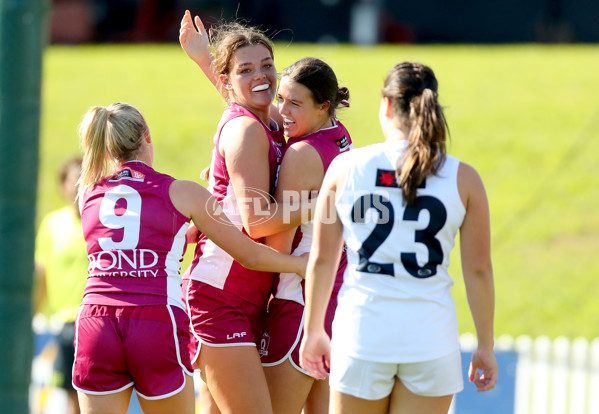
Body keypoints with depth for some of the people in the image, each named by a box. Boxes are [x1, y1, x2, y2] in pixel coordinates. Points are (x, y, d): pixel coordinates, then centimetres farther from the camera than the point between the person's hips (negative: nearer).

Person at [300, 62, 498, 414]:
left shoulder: (345, 167, 0)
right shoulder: (463, 178, -2)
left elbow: (322, 259, 3)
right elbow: (478, 269, 0)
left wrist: (314, 331, 14)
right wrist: (486, 346, 10)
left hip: (362, 332, 0)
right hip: (431, 338, 0)